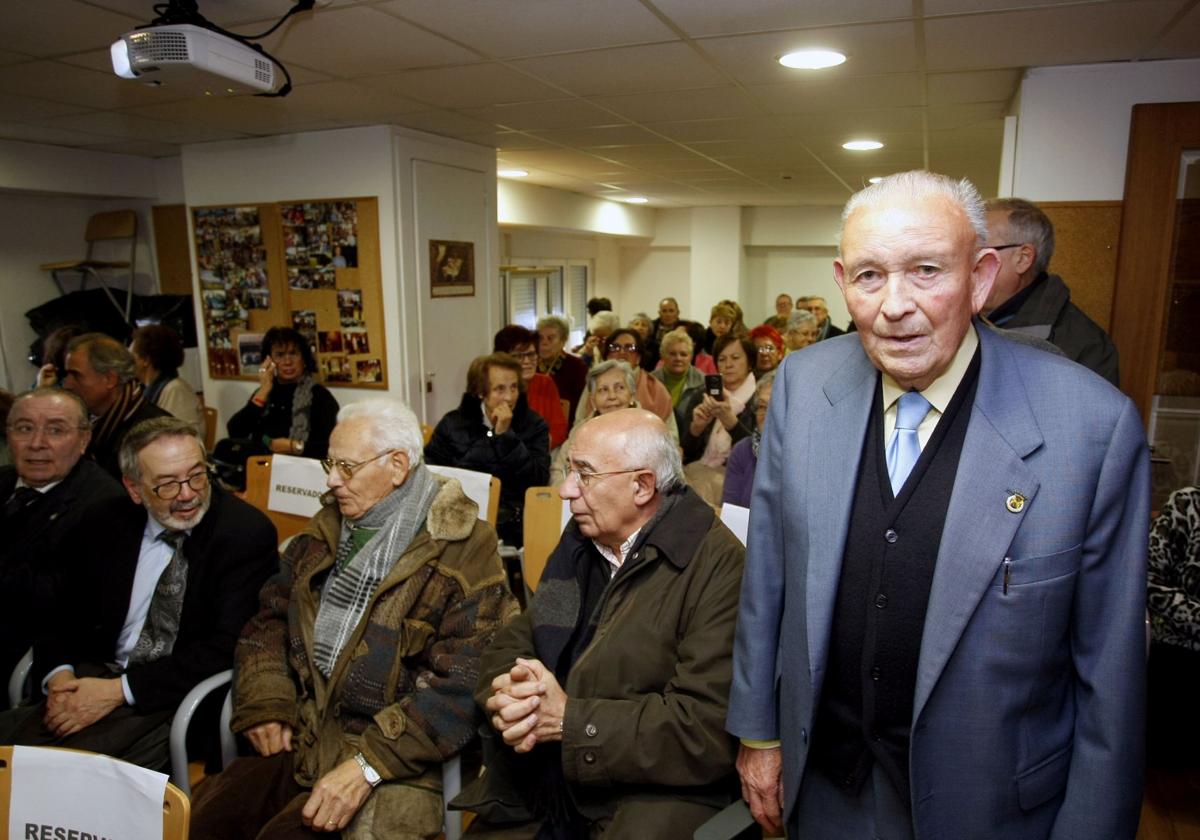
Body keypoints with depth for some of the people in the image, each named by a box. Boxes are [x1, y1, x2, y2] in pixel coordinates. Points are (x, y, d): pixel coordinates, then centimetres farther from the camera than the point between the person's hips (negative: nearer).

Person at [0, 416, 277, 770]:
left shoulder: (248, 533, -11)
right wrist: (59, 675, -9)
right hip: (95, 678, 5)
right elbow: (63, 615, 12)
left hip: (177, 699, -5)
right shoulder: (109, 526, 5)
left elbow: (227, 647, -15)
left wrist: (120, 690, -18)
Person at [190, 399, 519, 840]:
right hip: (300, 734, 6)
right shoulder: (327, 529, 11)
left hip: (393, 754, -5)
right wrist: (265, 702, 1)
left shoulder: (463, 550, -12)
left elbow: (462, 683, -17)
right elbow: (270, 618, 16)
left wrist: (369, 764, -21)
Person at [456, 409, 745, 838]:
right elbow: (512, 643, 10)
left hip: (651, 798, -4)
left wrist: (568, 719, -19)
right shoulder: (581, 538, 7)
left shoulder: (716, 565, -15)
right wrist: (507, 695, -12)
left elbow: (706, 730, -20)